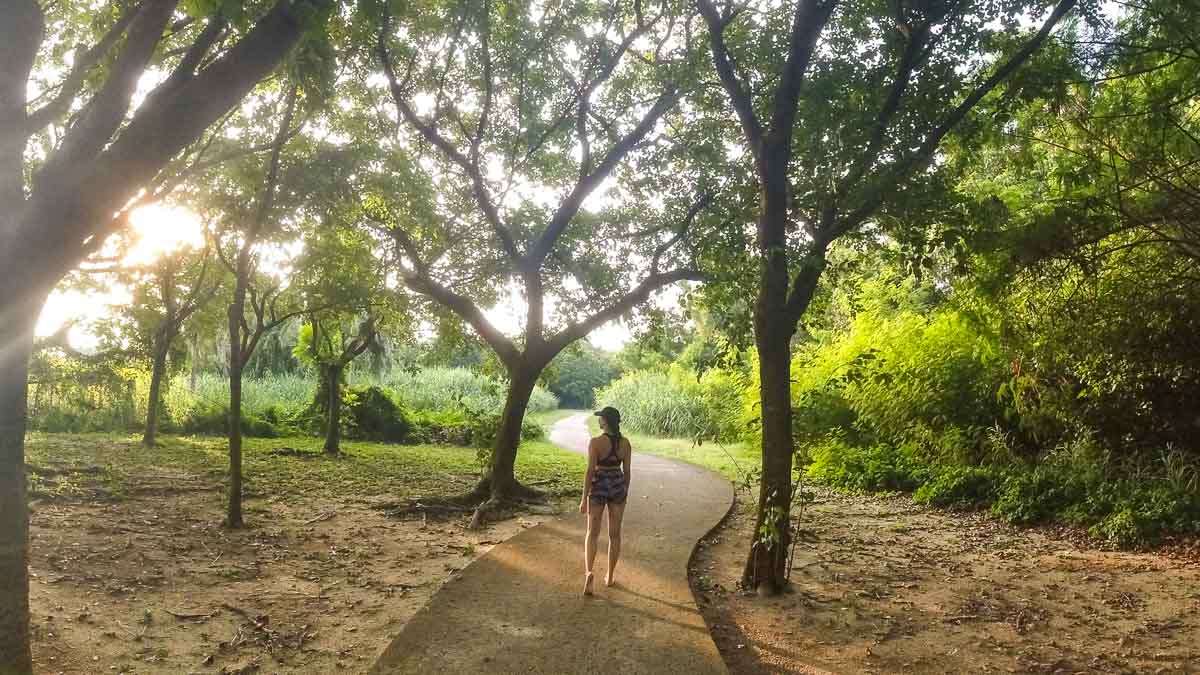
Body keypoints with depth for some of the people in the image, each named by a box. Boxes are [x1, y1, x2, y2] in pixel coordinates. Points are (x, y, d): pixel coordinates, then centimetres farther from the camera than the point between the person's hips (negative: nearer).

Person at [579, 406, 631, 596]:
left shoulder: (595, 442, -17)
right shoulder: (625, 443, -3)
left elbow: (590, 471, -17)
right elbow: (627, 471, 3)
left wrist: (584, 498, -11)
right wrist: (625, 493, 16)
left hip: (598, 487, -3)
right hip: (617, 487, 3)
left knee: (592, 534, 6)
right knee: (614, 534, 15)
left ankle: (588, 572, -14)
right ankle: (610, 576, 21)